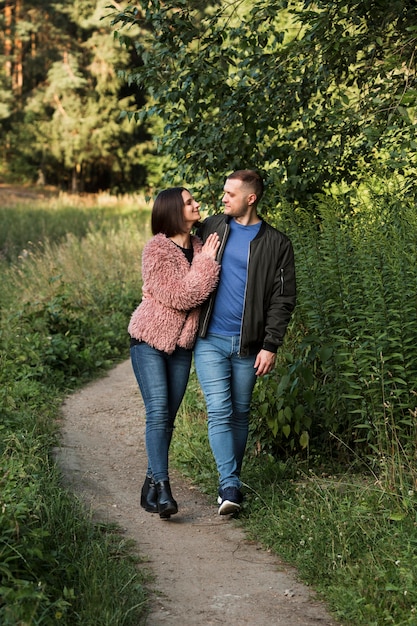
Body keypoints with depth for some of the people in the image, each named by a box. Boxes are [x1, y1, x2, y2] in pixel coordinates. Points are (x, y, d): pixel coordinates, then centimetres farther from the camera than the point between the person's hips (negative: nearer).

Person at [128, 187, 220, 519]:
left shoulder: (199, 246, 5)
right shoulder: (156, 250, -15)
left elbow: (205, 293, 15)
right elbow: (179, 297, -20)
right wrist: (205, 264, -18)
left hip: (182, 343, 6)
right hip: (150, 340, -6)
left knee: (168, 417, 7)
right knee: (158, 413, -14)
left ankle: (152, 485, 16)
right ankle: (162, 488, -15)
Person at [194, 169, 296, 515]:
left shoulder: (276, 244, 0)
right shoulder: (211, 228, 6)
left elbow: (283, 299, -1)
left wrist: (271, 346, -8)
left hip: (248, 344, 0)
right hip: (210, 340, 0)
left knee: (240, 413, 10)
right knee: (219, 411, -10)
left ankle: (231, 481, 23)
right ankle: (230, 487, -12)